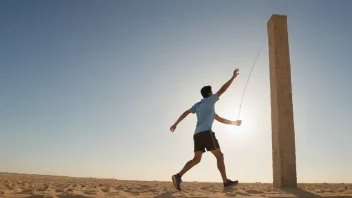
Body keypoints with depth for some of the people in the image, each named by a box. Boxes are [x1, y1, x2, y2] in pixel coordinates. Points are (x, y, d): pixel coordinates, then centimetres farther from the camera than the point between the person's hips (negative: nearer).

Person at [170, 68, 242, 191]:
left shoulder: (198, 105, 29)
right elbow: (223, 89, 8)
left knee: (196, 159, 2)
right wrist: (233, 77, 16)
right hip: (206, 132, -7)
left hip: (197, 134, 7)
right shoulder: (210, 100, 9)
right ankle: (226, 181, 0)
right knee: (219, 156, 1)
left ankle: (178, 176, -15)